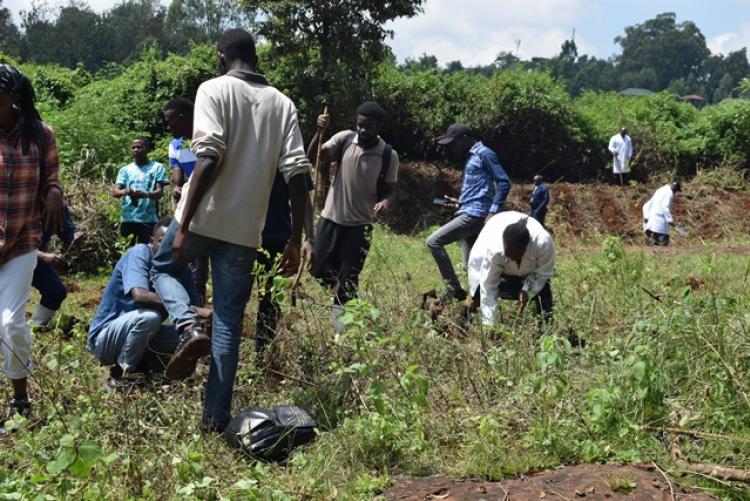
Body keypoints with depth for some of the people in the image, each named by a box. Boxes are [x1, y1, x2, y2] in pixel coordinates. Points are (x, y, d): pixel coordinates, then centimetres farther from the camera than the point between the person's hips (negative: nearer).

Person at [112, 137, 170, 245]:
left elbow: (160, 192, -4)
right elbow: (114, 192, 3)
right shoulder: (125, 169, 13)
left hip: (149, 219, -3)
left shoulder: (157, 167, 5)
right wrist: (124, 191, -22)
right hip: (128, 218, 3)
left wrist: (145, 194, -27)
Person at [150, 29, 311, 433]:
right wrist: (295, 240, 4)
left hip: (204, 218, -3)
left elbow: (210, 158, -17)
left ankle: (189, 327, -2)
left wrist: (184, 225, -16)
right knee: (229, 322, 10)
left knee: (162, 267, 26)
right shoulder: (282, 103, 8)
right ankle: (216, 417, 11)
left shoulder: (214, 89, -4)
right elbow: (297, 173, 1)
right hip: (245, 228, 3)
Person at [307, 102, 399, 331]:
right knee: (319, 270, 6)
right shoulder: (344, 139, -4)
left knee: (348, 281, 2)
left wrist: (385, 202, -20)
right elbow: (315, 156, -9)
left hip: (360, 224, -2)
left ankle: (341, 328, 13)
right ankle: (340, 295, 34)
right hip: (331, 217, 2)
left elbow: (390, 189, 2)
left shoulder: (388, 155, -6)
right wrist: (320, 131, -25)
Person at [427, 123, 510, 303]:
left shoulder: (484, 154, -6)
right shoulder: (470, 158, 22)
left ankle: (454, 288, -12)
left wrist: (493, 212, -19)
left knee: (434, 241, -15)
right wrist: (459, 202, 16)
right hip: (469, 214, 10)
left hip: (475, 214, -10)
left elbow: (504, 183, -12)